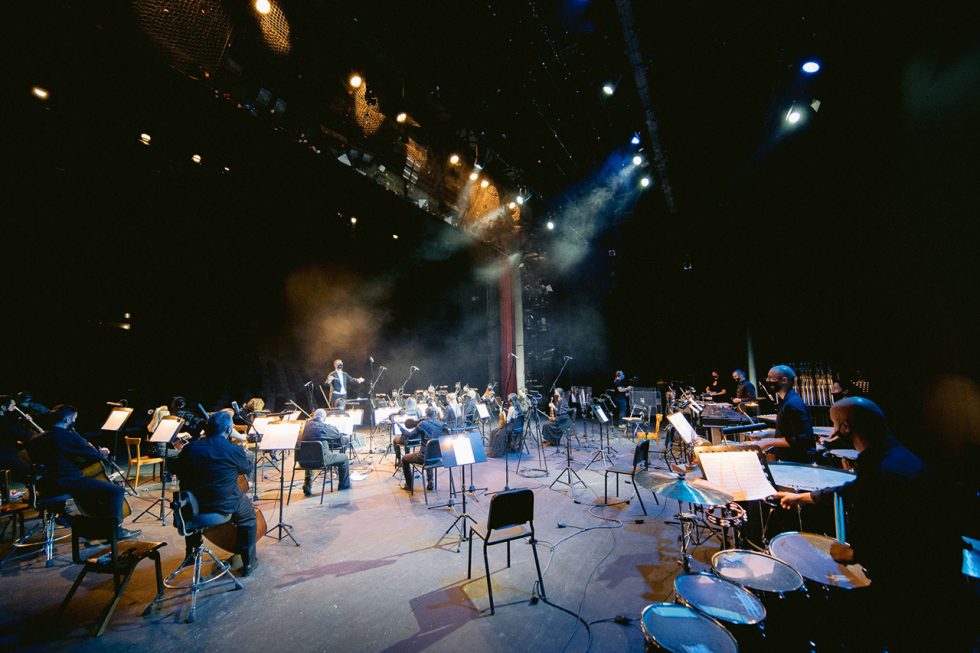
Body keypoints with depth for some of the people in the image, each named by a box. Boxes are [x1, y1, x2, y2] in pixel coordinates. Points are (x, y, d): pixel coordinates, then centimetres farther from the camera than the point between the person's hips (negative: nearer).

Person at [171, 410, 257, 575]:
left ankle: (191, 554, 54)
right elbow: (247, 468, 3)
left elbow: (176, 470, 13)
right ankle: (248, 562, 25)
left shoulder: (190, 447, -6)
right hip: (224, 505, -4)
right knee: (248, 516, 25)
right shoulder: (235, 450, -18)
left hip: (193, 505, 5)